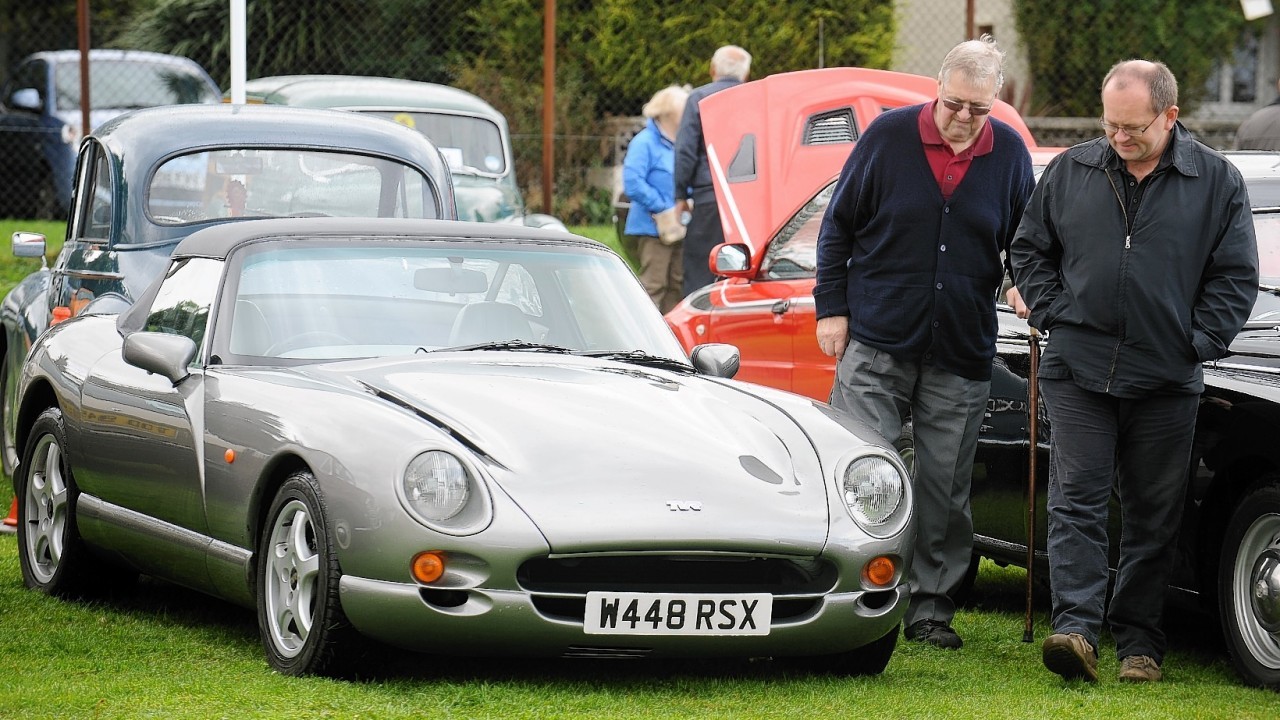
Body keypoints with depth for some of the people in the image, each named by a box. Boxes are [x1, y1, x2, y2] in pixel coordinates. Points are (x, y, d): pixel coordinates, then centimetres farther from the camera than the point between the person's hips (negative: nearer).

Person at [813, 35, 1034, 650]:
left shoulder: (1009, 153, 3)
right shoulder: (889, 136, -3)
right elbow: (838, 225, 4)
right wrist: (832, 307, 0)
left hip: (962, 357, 2)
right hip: (875, 345, -2)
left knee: (945, 490, 5)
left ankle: (931, 608, 13)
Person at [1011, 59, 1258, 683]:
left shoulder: (1217, 181, 2)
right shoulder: (1070, 172, 6)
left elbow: (1235, 276, 5)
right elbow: (1028, 250, 15)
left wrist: (1198, 343, -3)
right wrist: (1054, 316, 3)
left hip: (1166, 381, 0)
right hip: (1078, 372, 1)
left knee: (1154, 517, 5)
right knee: (1076, 503, -8)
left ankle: (1138, 641, 13)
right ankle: (1076, 630, -14)